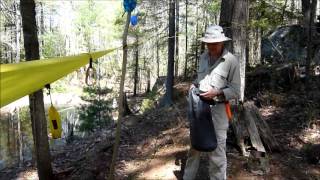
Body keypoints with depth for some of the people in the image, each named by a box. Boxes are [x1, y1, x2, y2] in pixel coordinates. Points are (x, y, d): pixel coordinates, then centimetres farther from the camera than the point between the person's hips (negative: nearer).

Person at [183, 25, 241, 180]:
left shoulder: (231, 61, -9)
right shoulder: (203, 57, 9)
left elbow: (235, 91, -7)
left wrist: (217, 93, -21)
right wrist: (193, 86, 5)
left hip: (217, 110, -5)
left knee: (216, 151, 2)